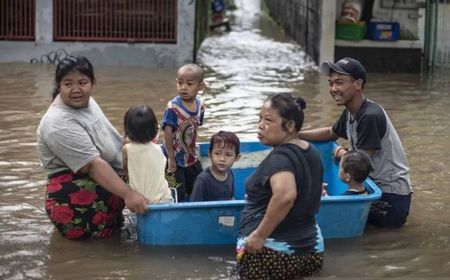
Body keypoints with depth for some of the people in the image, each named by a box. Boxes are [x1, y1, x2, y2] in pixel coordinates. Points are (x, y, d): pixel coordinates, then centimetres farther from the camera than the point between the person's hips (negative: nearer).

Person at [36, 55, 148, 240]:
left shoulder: (84, 101, 7)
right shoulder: (59, 124, -24)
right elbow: (93, 165, -29)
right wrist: (128, 194, -34)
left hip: (99, 186, 11)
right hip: (75, 201, -11)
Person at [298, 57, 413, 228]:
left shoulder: (370, 116, -24)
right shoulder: (350, 113, 4)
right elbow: (330, 133, 25)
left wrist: (340, 153, -1)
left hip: (391, 196, -9)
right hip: (375, 184, 9)